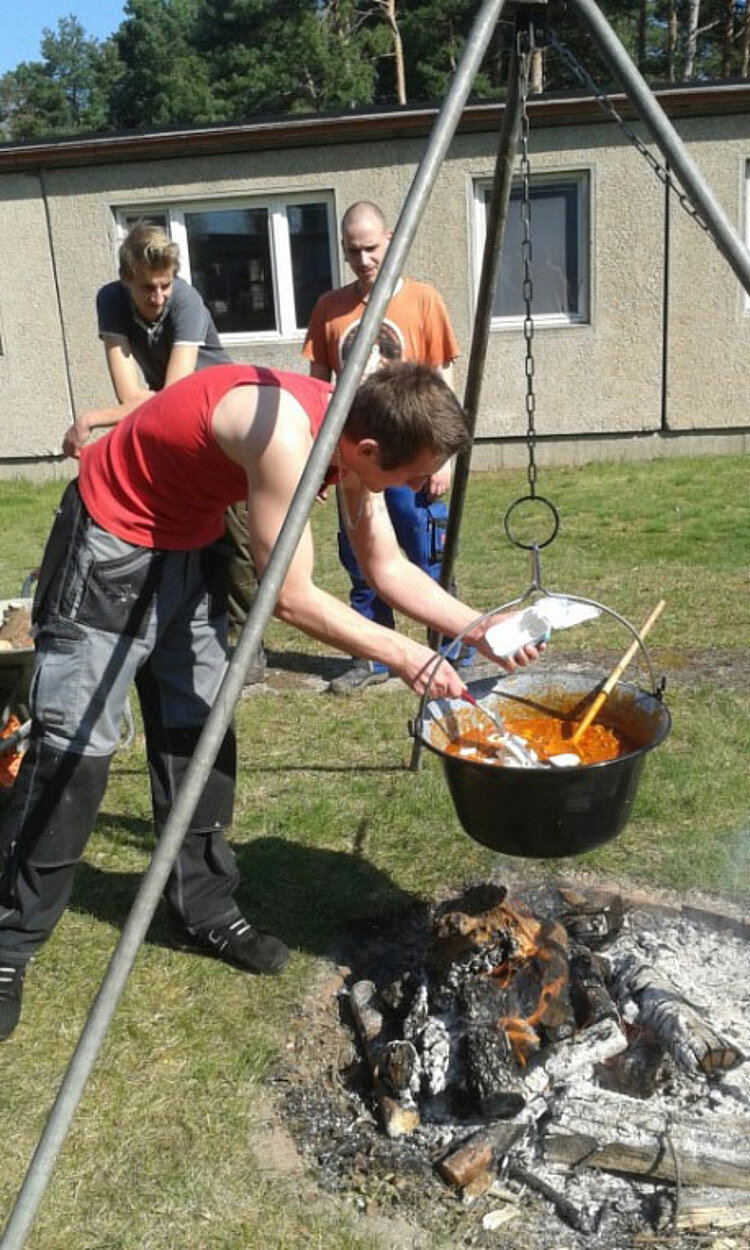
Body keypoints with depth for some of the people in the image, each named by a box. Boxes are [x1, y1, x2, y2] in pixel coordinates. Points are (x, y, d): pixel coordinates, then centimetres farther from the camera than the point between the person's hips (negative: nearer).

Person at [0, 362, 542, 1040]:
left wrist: (479, 628, -7)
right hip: (112, 542, -8)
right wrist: (405, 657, -18)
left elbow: (388, 568, 3)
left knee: (198, 729, 8)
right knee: (75, 745, -8)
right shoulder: (284, 432, -33)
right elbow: (292, 598, -26)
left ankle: (204, 907, 21)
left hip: (192, 541, 8)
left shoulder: (351, 433, -8)